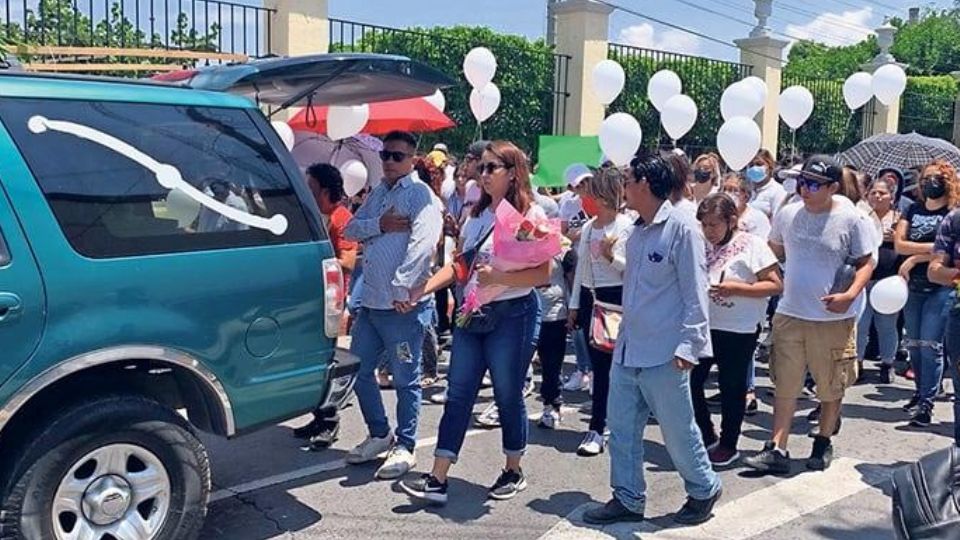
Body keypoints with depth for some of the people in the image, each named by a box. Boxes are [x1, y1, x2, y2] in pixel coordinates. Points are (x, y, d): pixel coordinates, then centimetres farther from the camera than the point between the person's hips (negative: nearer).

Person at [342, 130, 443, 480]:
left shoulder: (420, 195, -7)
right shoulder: (377, 193, 18)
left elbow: (422, 245, -20)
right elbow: (350, 230, 9)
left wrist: (403, 288, -26)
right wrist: (379, 224, -9)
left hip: (403, 305, -8)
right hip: (370, 301, 8)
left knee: (405, 379, 2)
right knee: (358, 370, 14)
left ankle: (405, 447, 15)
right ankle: (379, 435, 30)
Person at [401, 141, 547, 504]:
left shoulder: (530, 215, -8)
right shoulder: (477, 215, 12)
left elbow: (543, 274, -15)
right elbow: (458, 266, 12)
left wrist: (498, 277, -26)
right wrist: (422, 290, 0)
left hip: (512, 315, -6)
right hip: (472, 313, 6)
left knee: (508, 396, 6)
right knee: (458, 394, 4)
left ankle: (514, 472, 26)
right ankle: (438, 480, 8)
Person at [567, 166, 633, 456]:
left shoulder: (626, 227, -8)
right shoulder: (588, 227, 11)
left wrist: (611, 257, -25)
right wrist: (574, 304, 15)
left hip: (614, 299, -6)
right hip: (589, 298, 7)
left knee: (605, 364, -4)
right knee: (597, 363, 10)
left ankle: (596, 429, 2)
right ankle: (607, 419, 24)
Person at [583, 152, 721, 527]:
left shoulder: (682, 229, -12)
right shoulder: (637, 231, 12)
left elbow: (695, 293, -15)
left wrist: (688, 345, -19)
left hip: (664, 354, -8)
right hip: (627, 349, 8)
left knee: (678, 431, 7)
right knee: (622, 428, 11)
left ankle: (704, 490, 30)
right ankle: (627, 499, 23)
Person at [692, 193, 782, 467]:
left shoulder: (752, 245, -9)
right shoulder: (702, 246, 6)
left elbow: (776, 285, -12)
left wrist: (736, 288, -21)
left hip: (738, 331, -5)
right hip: (704, 325, 5)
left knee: (732, 388, 6)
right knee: (690, 381, 5)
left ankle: (728, 445, 23)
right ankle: (707, 435, 25)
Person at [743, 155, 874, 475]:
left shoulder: (850, 220, -8)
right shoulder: (787, 214, 2)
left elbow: (866, 262, -3)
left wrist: (850, 295, -18)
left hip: (834, 318, -2)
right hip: (789, 315, 3)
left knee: (831, 388, 12)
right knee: (785, 385, 3)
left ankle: (823, 443, 31)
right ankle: (777, 450, 7)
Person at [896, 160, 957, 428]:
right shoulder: (913, 209, 10)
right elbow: (899, 244, -2)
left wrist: (914, 259, -11)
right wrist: (930, 247, -13)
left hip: (940, 287, -5)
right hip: (913, 286, 5)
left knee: (930, 344, -9)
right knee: (914, 344, 10)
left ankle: (927, 403, -6)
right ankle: (921, 392, 23)